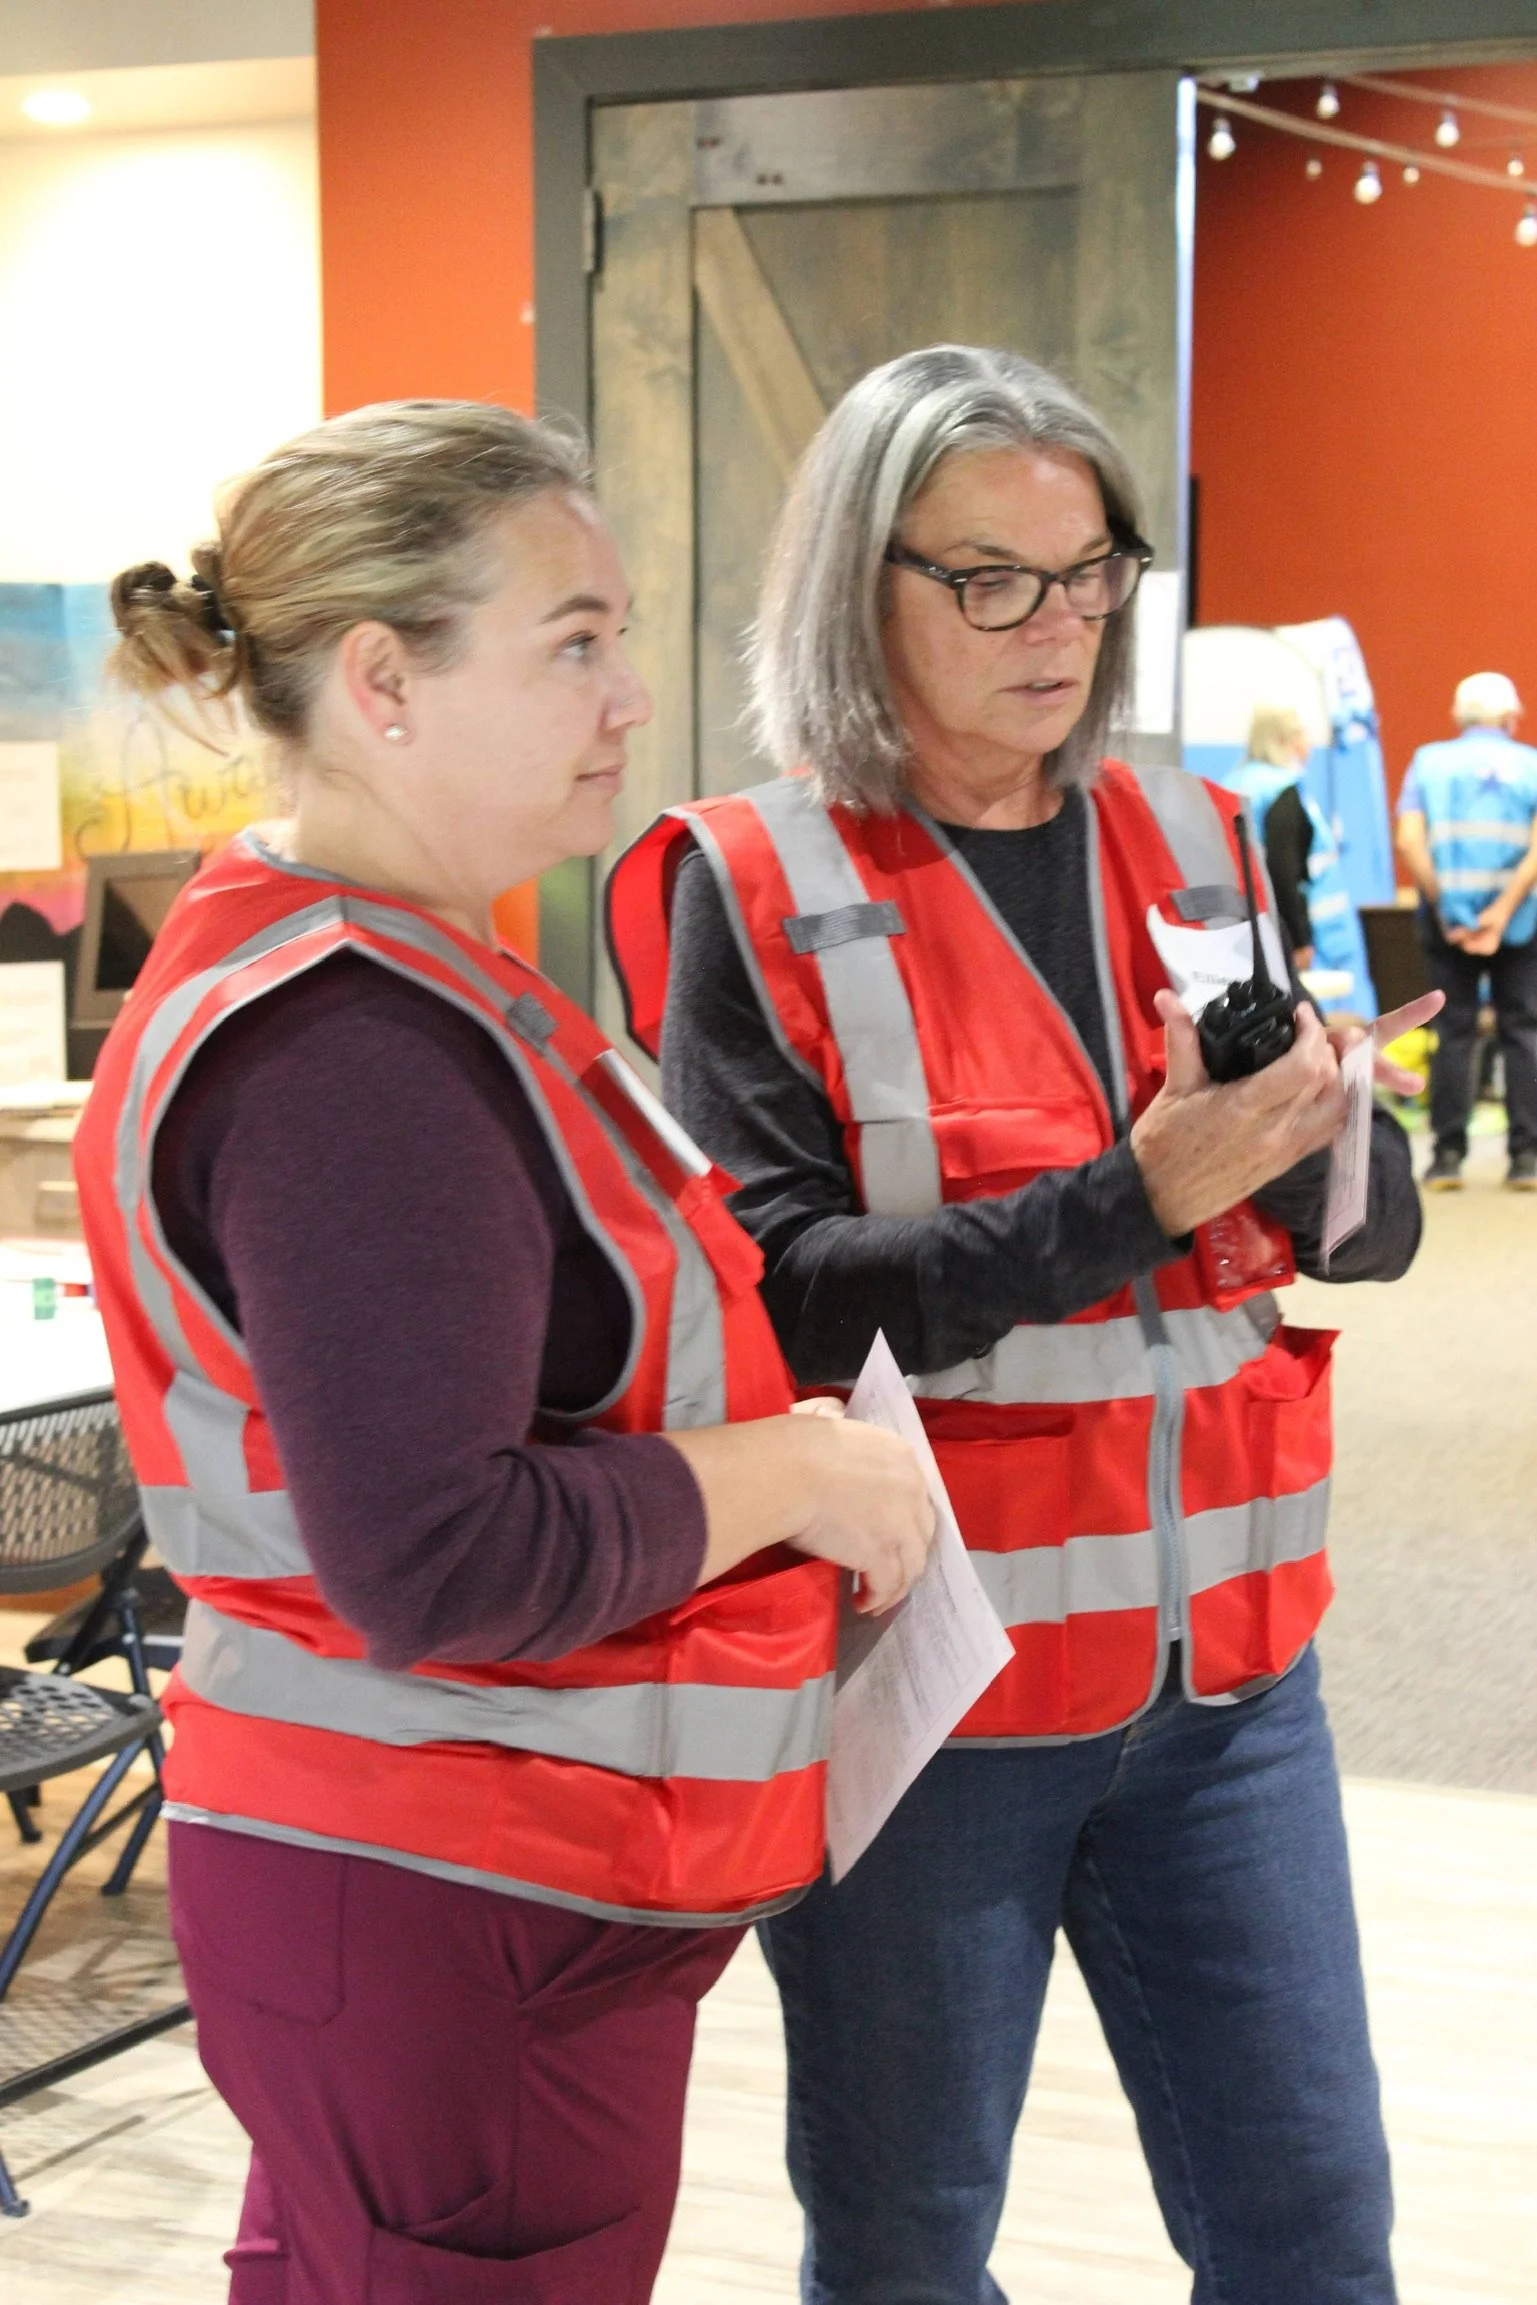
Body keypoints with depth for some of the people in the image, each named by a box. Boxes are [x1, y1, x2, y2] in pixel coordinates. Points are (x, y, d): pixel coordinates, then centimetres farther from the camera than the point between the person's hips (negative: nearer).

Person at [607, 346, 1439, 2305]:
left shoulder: (1193, 846, 7)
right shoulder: (756, 893, -7)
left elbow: (1379, 1227, 7)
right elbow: (774, 1300, -15)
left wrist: (1303, 1139, -16)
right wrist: (1127, 1204, -23)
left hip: (1222, 1665, 4)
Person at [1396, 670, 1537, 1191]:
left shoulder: (1428, 761, 5)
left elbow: (1409, 841, -7)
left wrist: (1444, 909, -8)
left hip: (1448, 914, 1)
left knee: (1454, 1031, 6)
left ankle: (1448, 1153, 4)